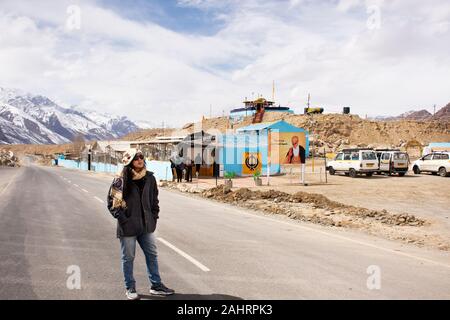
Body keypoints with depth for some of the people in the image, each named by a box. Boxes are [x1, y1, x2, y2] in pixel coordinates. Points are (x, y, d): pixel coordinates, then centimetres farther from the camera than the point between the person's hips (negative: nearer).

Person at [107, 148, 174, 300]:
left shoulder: (149, 178, 2)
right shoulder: (121, 180, -11)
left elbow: (154, 199, 12)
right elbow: (112, 202, -6)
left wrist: (154, 217, 6)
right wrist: (122, 218, -12)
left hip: (146, 225, 4)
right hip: (128, 227, -4)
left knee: (152, 254, 12)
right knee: (128, 258, 8)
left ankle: (156, 285, 26)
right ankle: (130, 288, 24)